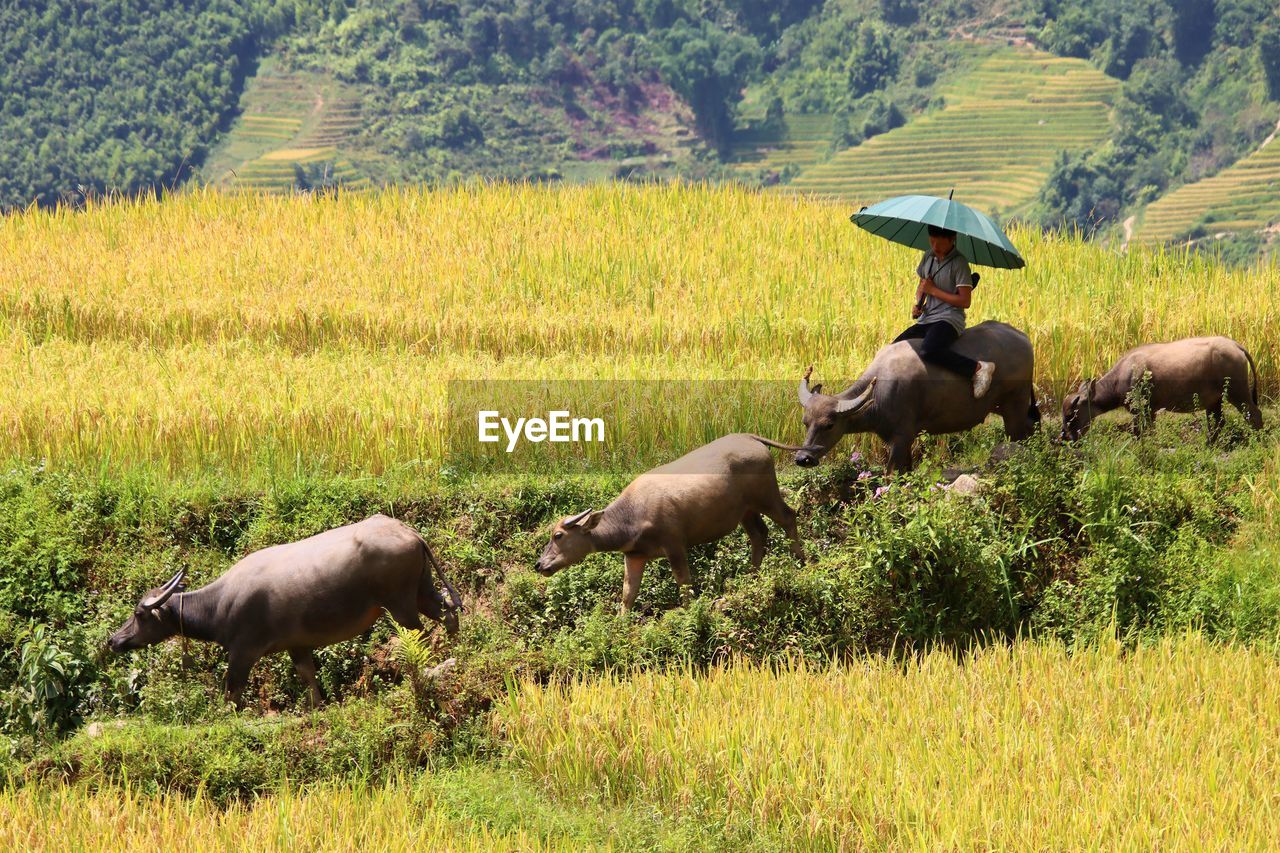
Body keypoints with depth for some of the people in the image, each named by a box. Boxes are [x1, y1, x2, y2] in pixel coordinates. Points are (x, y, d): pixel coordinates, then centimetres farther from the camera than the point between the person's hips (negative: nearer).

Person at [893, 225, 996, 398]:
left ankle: (978, 369, -29)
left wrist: (934, 290, -12)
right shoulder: (928, 257, 12)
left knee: (928, 351, -36)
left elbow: (965, 301, -13)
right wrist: (918, 304, 5)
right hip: (926, 319, 8)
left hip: (948, 319, -8)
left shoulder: (958, 263, -9)